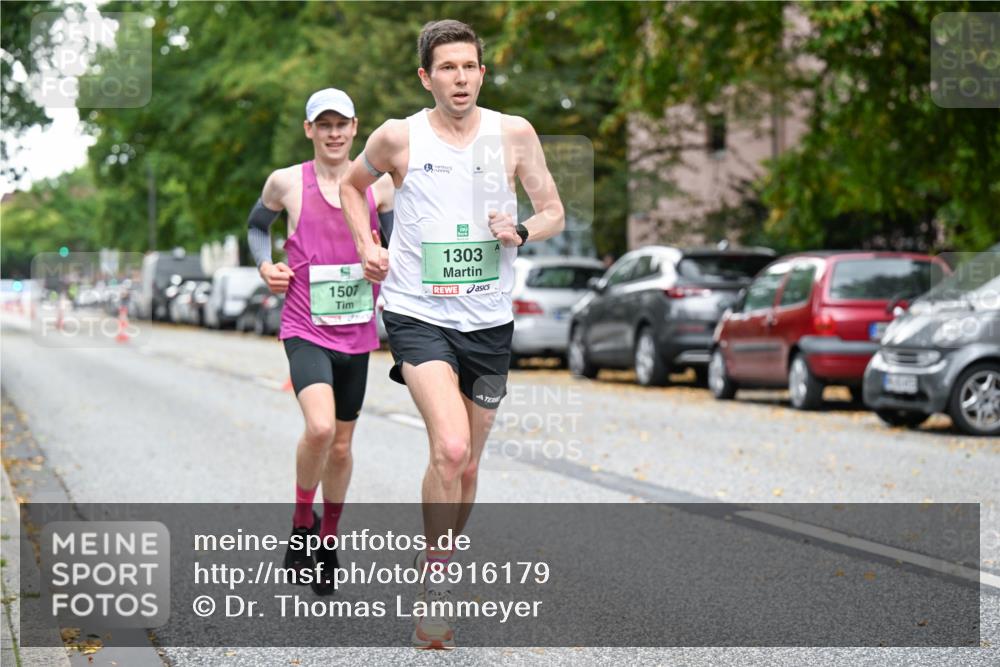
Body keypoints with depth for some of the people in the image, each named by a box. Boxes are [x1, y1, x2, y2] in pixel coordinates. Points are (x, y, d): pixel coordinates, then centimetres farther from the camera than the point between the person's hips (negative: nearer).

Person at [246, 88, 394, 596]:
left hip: (356, 332, 3)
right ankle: (302, 522, -1)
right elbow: (256, 226, 18)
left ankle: (327, 544, 31)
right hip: (305, 330, -3)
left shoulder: (378, 185, 3)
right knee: (320, 427, -26)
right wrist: (264, 266, 0)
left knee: (341, 446, 11)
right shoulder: (287, 183, -1)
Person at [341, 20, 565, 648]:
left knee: (467, 465, 12)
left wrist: (522, 232, -14)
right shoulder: (398, 137, -3)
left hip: (488, 319, 3)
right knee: (450, 449, -22)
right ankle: (436, 588, -9)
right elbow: (352, 183, 17)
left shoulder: (514, 133, 0)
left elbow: (555, 212, 7)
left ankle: (441, 569, 34)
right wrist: (366, 245, 3)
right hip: (418, 313, -3)